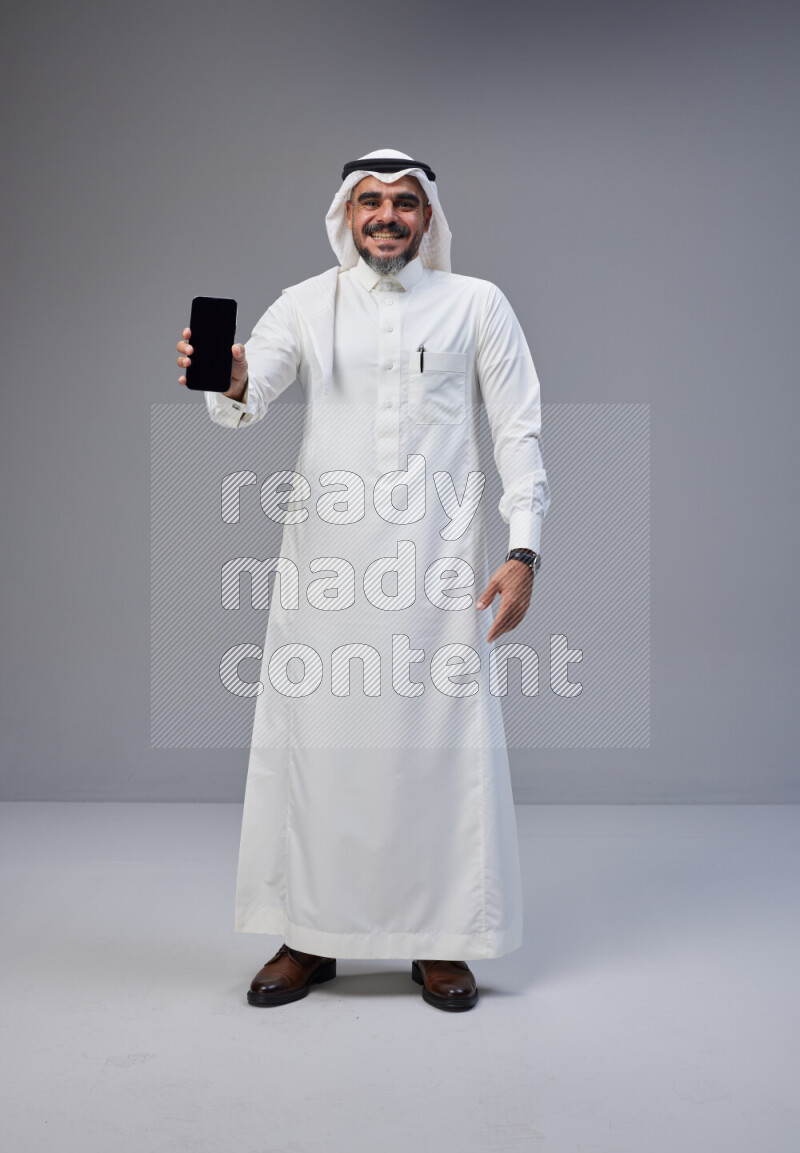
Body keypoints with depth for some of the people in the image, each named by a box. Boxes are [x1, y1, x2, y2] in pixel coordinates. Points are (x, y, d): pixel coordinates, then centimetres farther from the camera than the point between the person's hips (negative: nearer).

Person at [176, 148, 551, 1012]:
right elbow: (249, 400, -5)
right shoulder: (305, 306, 9)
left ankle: (440, 941, 16)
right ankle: (309, 938, 18)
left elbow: (519, 432, 5)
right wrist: (229, 383, -30)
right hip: (324, 565, 1)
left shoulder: (477, 305, 8)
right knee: (312, 739, 3)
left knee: (442, 744, 1)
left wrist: (523, 552, -5)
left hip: (438, 566, -1)